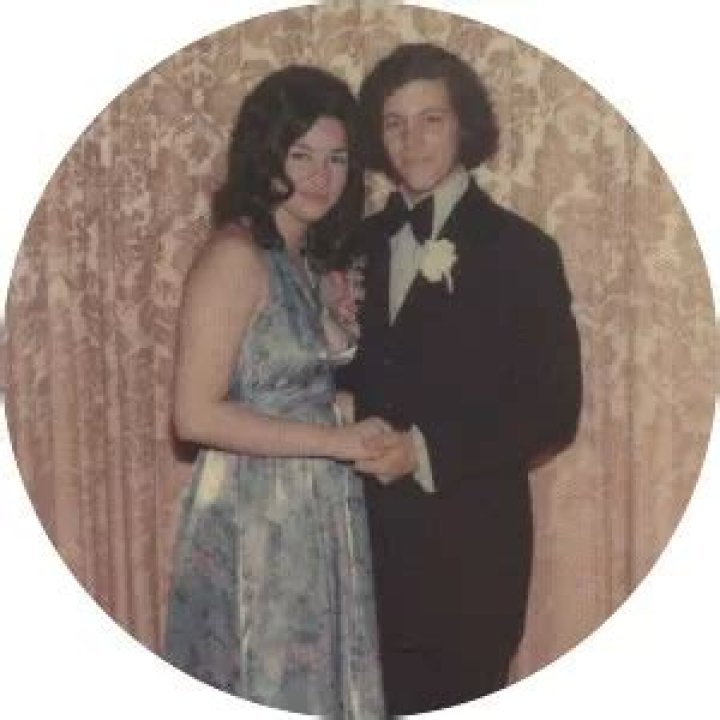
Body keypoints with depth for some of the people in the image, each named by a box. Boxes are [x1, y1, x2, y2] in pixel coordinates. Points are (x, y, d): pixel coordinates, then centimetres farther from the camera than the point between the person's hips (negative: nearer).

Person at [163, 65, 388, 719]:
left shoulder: (306, 258, 11)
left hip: (316, 517, 8)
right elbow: (196, 415, -20)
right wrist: (338, 440, -16)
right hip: (256, 521, -8)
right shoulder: (236, 254, -15)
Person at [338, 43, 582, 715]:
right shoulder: (362, 242, 8)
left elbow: (553, 409, -10)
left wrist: (429, 451, -18)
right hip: (371, 531, 4)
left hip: (469, 538, -4)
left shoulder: (519, 249, -7)